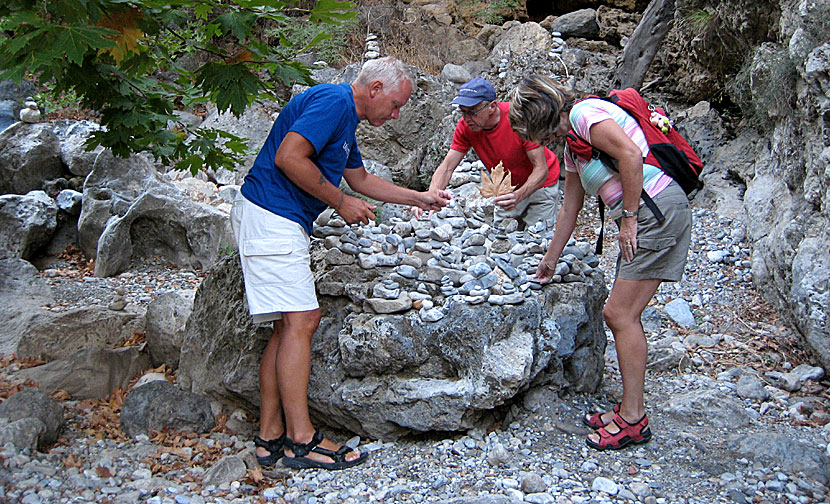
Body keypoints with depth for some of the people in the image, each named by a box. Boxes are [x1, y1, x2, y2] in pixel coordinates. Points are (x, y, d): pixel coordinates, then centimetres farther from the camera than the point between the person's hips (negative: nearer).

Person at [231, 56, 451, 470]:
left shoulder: (345, 118, 21)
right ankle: (301, 440, -6)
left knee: (291, 324, 8)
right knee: (300, 321, -11)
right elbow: (288, 157, -23)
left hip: (281, 223, 11)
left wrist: (420, 199, 30)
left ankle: (270, 437, 11)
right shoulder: (333, 102, -12)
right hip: (271, 215, -11)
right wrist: (341, 202, -13)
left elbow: (361, 179, 32)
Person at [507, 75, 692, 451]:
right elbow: (570, 206, 30)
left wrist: (629, 218, -14)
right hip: (643, 218, 10)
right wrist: (550, 260, 37)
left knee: (622, 315, -8)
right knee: (617, 314, 10)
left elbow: (631, 156, -21)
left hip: (658, 208, -10)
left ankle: (633, 421, 0)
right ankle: (629, 409, 18)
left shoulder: (584, 113, -7)